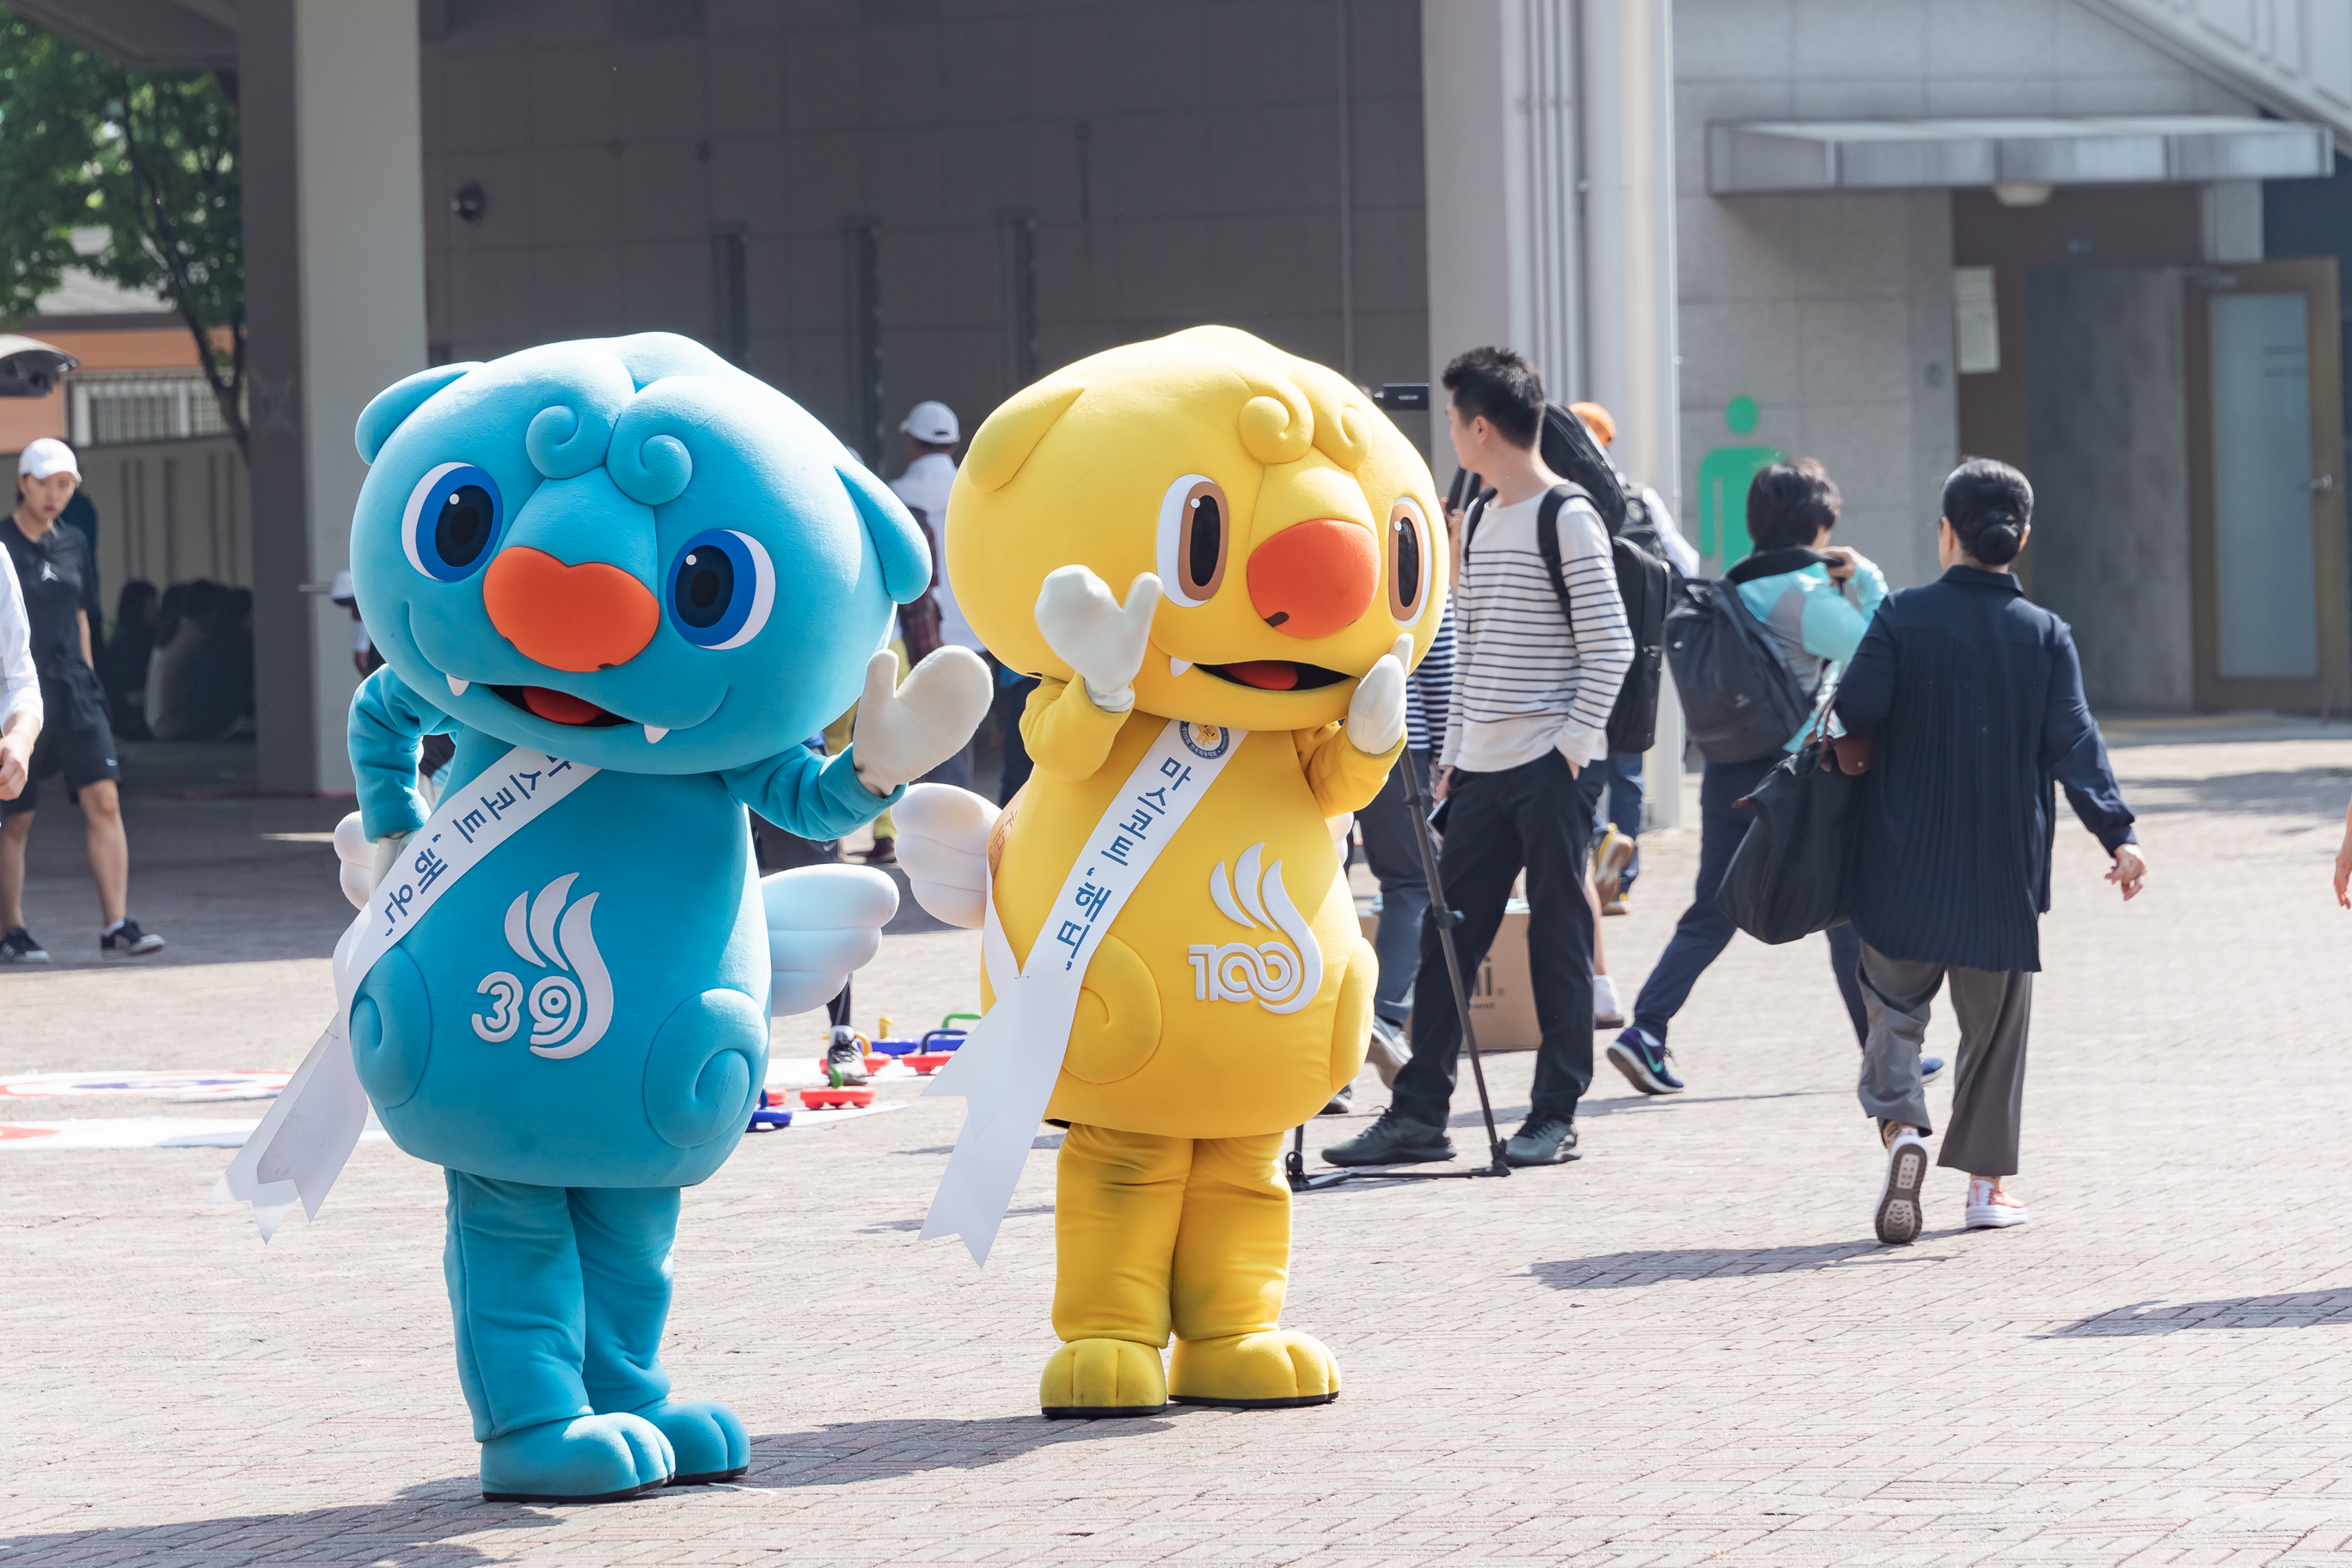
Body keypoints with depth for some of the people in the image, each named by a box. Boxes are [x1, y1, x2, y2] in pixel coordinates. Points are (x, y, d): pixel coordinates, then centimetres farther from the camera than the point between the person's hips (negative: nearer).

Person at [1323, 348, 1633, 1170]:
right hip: (1482, 766, 8)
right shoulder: (1477, 523, 15)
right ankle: (1419, 1114, 8)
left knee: (1558, 939, -1)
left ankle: (1556, 1116, 5)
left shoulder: (1566, 519, -9)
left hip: (1551, 768, -8)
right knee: (1445, 938, 5)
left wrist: (1575, 742, -14)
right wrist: (1452, 750, 15)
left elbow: (1610, 645, -12)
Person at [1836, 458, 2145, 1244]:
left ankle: (1900, 1127, -16)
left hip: (1905, 860, -1)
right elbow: (2073, 743, -10)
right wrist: (2116, 832, -13)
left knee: (1895, 1002, 8)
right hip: (2003, 868, 1)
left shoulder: (1902, 617, -6)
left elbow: (1855, 710, -13)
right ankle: (1987, 1180, 13)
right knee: (1995, 1022, 12)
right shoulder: (2046, 635, -2)